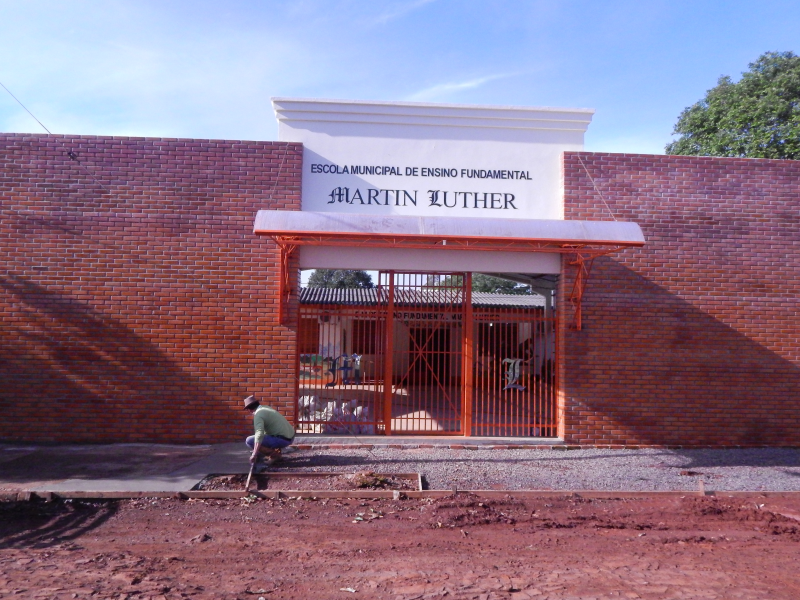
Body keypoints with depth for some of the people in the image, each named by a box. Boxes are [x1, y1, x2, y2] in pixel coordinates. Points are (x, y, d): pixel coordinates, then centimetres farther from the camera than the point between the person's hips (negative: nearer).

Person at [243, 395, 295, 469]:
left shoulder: (258, 414, -9)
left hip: (282, 439, -9)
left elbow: (259, 434, -25)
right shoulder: (266, 408, 20)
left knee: (249, 441, -8)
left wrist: (254, 454, -21)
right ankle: (276, 450, 16)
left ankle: (273, 454, -7)